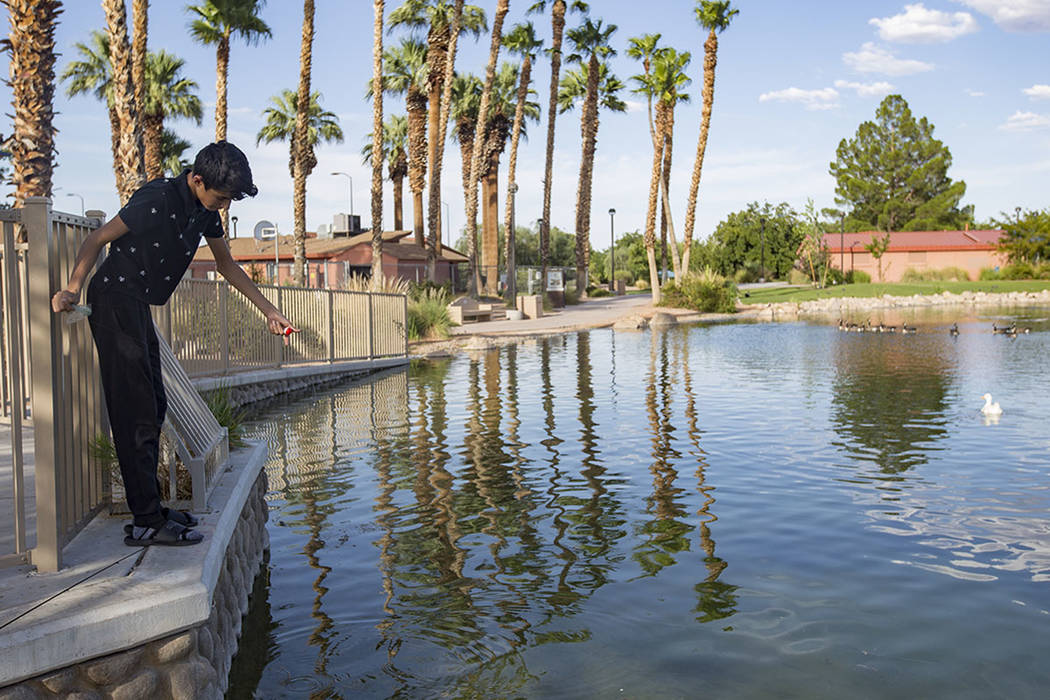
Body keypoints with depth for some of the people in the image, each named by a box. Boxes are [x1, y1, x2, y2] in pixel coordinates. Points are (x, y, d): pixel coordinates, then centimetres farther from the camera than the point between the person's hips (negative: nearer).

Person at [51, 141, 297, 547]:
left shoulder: (204, 211, 8)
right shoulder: (158, 200, -19)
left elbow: (227, 265, 19)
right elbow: (97, 239, -15)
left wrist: (268, 310, 18)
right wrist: (72, 289, -25)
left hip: (138, 308, 10)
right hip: (115, 302, -9)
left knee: (153, 408, 11)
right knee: (136, 412, -11)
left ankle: (150, 509, 19)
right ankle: (147, 523, -9)